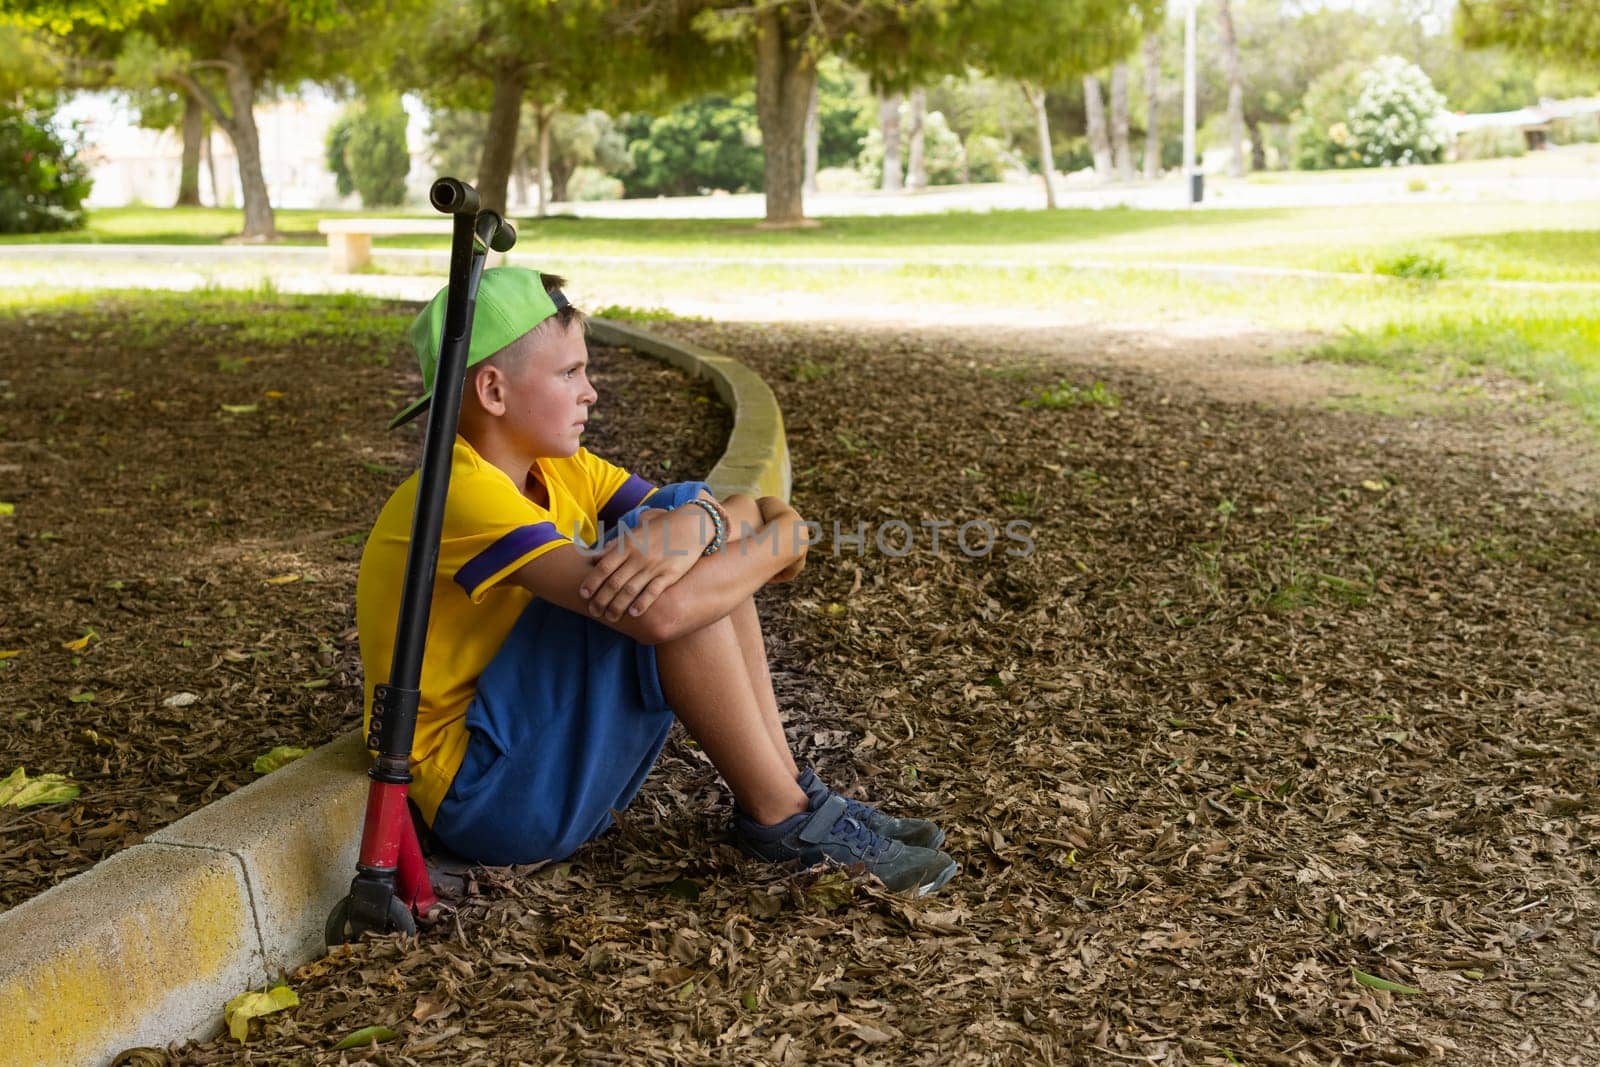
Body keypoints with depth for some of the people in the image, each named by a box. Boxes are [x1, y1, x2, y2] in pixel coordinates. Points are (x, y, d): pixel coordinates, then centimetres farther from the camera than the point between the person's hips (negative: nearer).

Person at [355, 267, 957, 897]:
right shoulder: (461, 492, -22)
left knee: (691, 507, -1)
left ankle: (789, 790, -1)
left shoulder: (557, 468, 6)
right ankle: (782, 818, -8)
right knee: (663, 596, -26)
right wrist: (783, 536, -19)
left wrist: (698, 525, -26)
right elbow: (658, 616, -36)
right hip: (486, 799, -8)